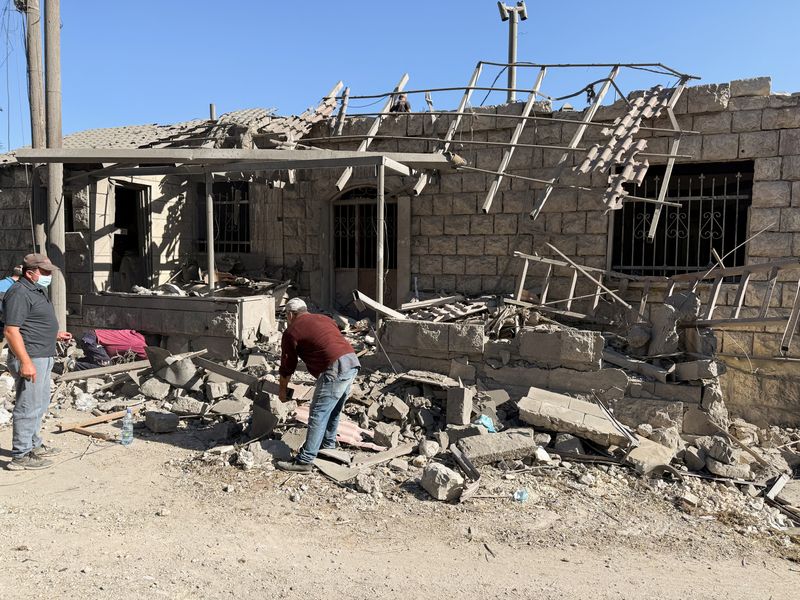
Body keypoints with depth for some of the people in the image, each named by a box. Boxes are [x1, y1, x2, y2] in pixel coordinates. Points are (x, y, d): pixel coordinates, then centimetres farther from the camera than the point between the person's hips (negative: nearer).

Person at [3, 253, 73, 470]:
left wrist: (56, 334, 16)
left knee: (41, 404, 19)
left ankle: (33, 445, 32)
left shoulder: (36, 291, 16)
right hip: (30, 359, -11)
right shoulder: (19, 293, -16)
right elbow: (11, 331, -23)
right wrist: (25, 362, -27)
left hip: (43, 358, 11)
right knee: (28, 407, -5)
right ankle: (20, 456, 3)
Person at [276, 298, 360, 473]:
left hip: (335, 368, -8)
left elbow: (287, 365, 12)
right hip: (352, 361, 8)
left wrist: (282, 389, 28)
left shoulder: (292, 331, 6)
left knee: (318, 414, -3)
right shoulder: (324, 319, 26)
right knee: (333, 411, 22)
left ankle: (304, 461, 0)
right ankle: (328, 447, 34)